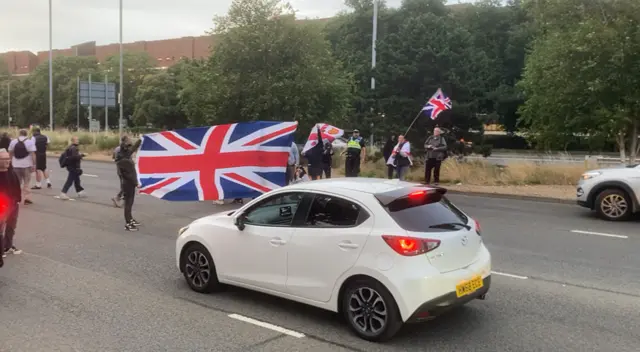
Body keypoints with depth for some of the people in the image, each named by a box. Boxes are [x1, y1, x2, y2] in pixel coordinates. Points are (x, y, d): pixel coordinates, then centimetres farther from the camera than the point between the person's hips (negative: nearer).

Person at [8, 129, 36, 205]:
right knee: (27, 182, 3)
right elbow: (33, 154, -14)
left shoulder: (13, 142, 5)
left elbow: (10, 153, 11)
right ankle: (26, 198, 1)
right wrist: (34, 164, -12)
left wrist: (11, 162, 23)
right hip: (26, 165, -3)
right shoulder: (30, 142, -8)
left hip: (16, 165, 3)